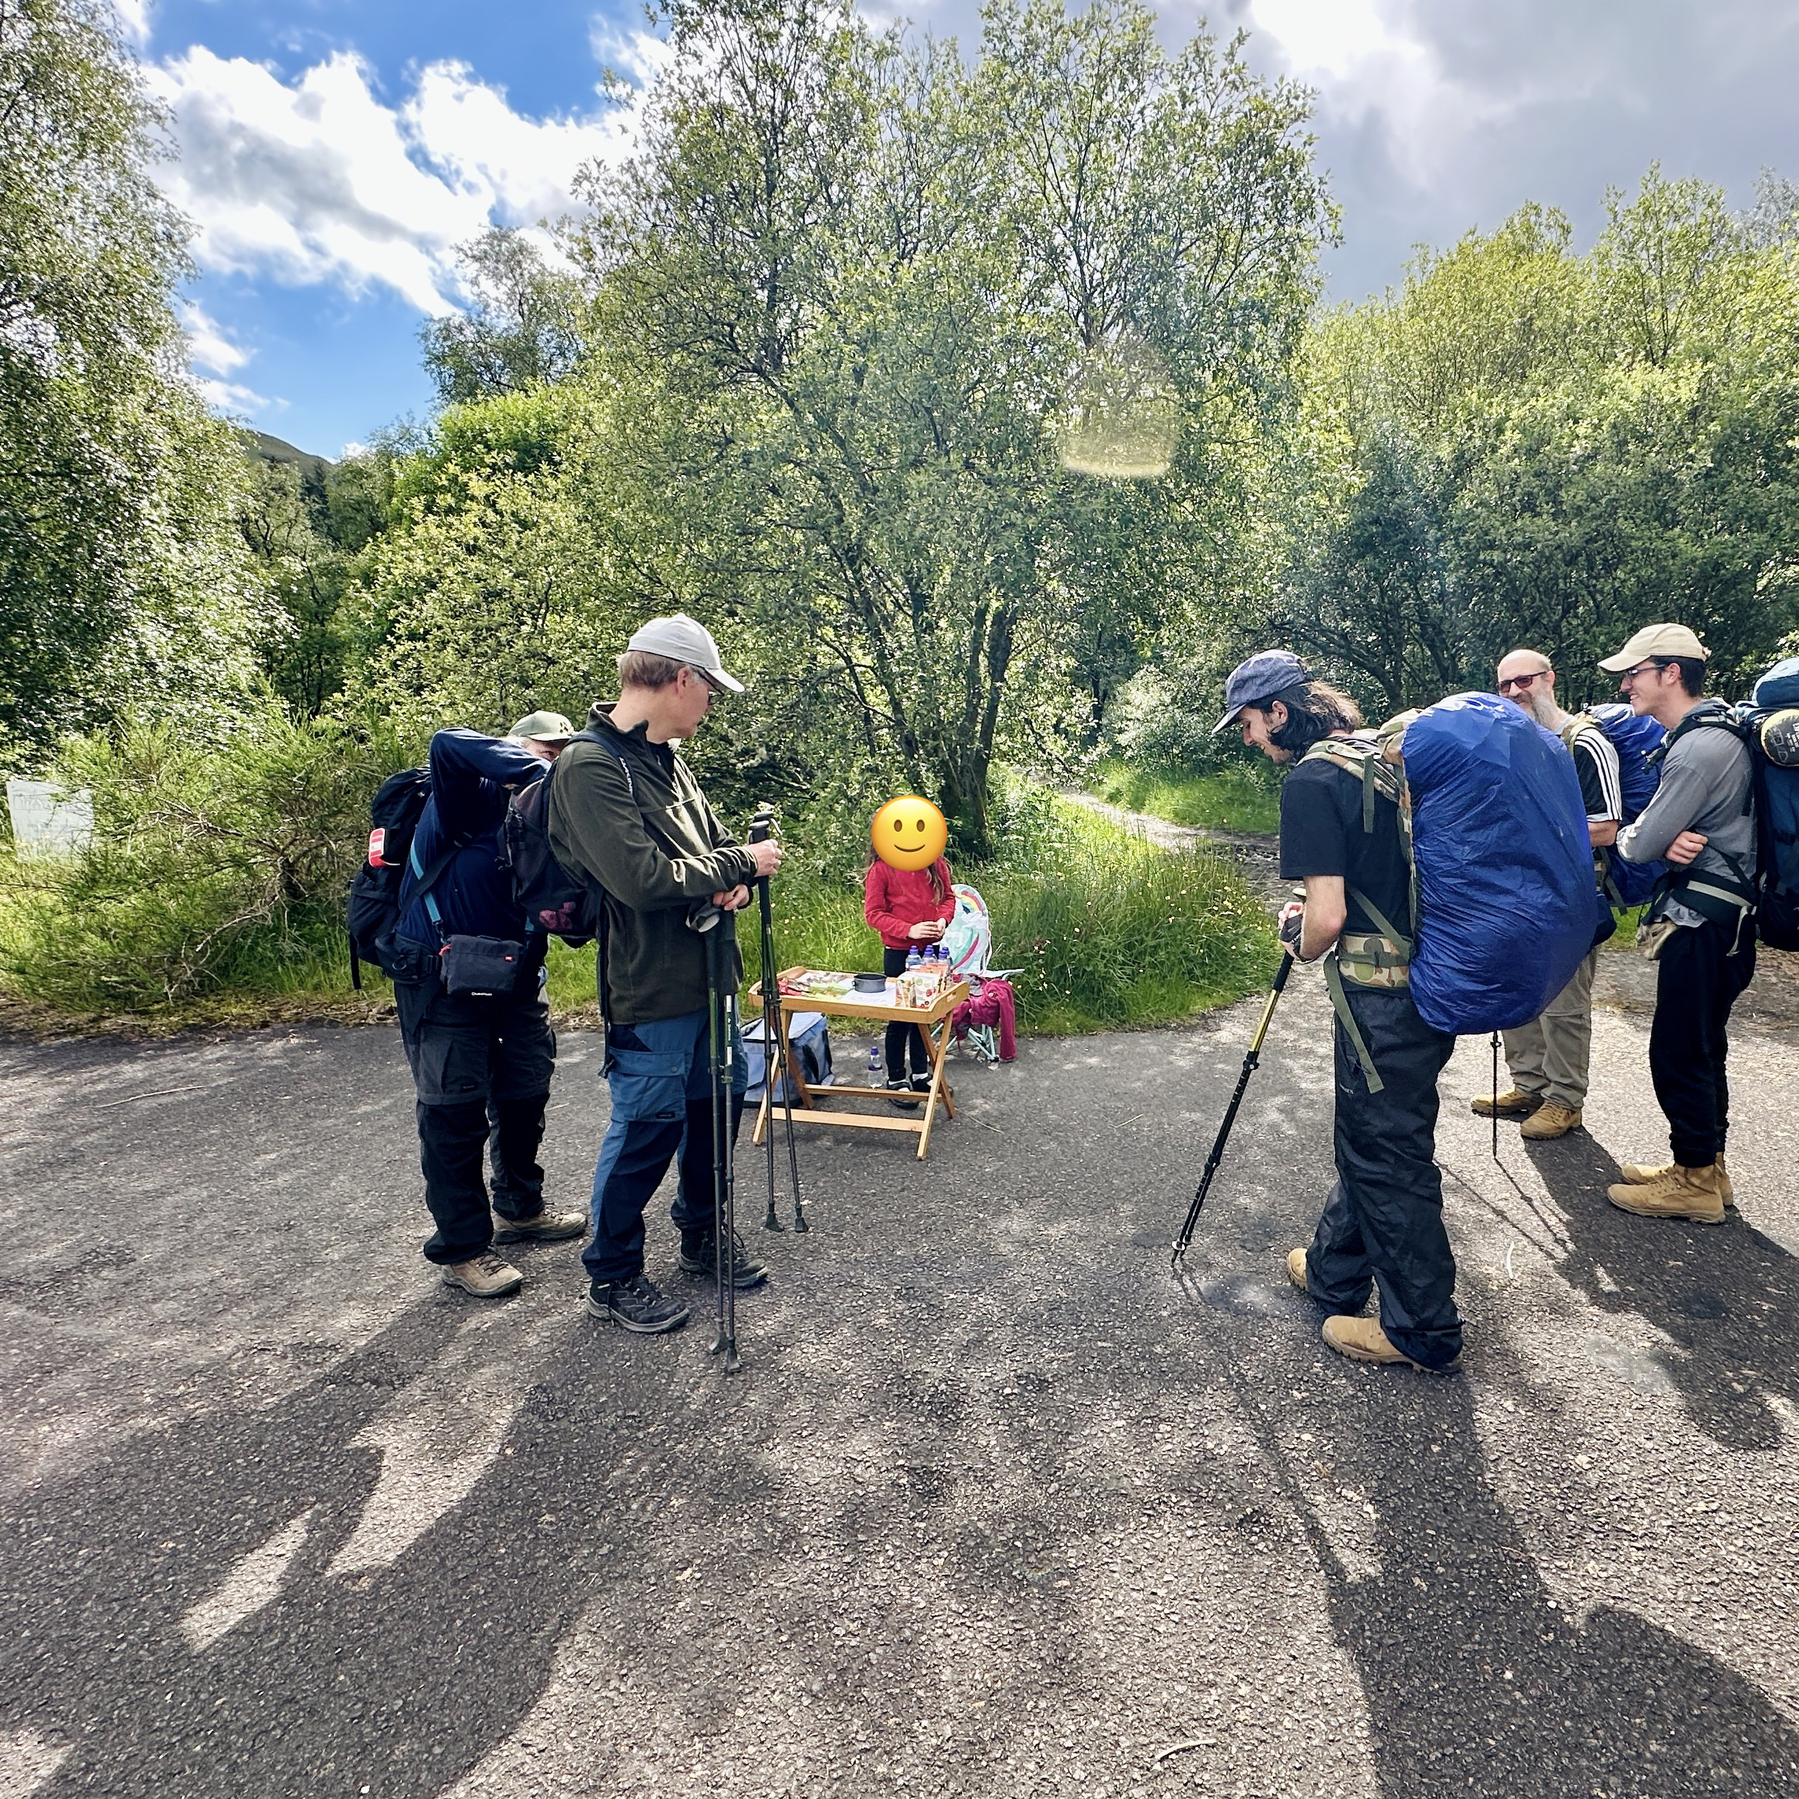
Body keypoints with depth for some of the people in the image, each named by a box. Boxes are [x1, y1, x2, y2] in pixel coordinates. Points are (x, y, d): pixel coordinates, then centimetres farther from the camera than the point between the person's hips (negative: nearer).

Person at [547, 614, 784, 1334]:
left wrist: (736, 882, -9)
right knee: (645, 1131, 3)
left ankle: (703, 1236, 41)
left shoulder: (668, 760, 10)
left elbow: (713, 841, 16)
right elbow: (643, 876, -27)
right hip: (650, 992, -9)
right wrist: (741, 863, -15)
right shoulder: (590, 767, -18)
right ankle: (611, 1276, 24)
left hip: (707, 977, 9)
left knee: (716, 1104, 20)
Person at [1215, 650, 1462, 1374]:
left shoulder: (1311, 779, -17)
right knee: (1369, 1137, 21)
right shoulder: (1384, 751, 9)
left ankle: (1422, 1330, 22)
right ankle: (1334, 1271, 39)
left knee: (1387, 1154, 6)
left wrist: (1301, 943, 0)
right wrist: (1311, 916, 17)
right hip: (1436, 975, 9)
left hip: (1382, 993, -9)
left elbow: (1328, 918, -22)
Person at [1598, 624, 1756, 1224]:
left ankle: (1694, 1181, 10)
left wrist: (1624, 836, 1)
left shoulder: (1702, 746, -19)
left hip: (1702, 921, -10)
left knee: (1680, 1051, -2)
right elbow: (1666, 829, 13)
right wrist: (1669, 841, -8)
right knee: (1700, 1047, 17)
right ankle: (1705, 1165, 29)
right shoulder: (1702, 734, 14)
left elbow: (1641, 845, -19)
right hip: (1712, 916, 10)